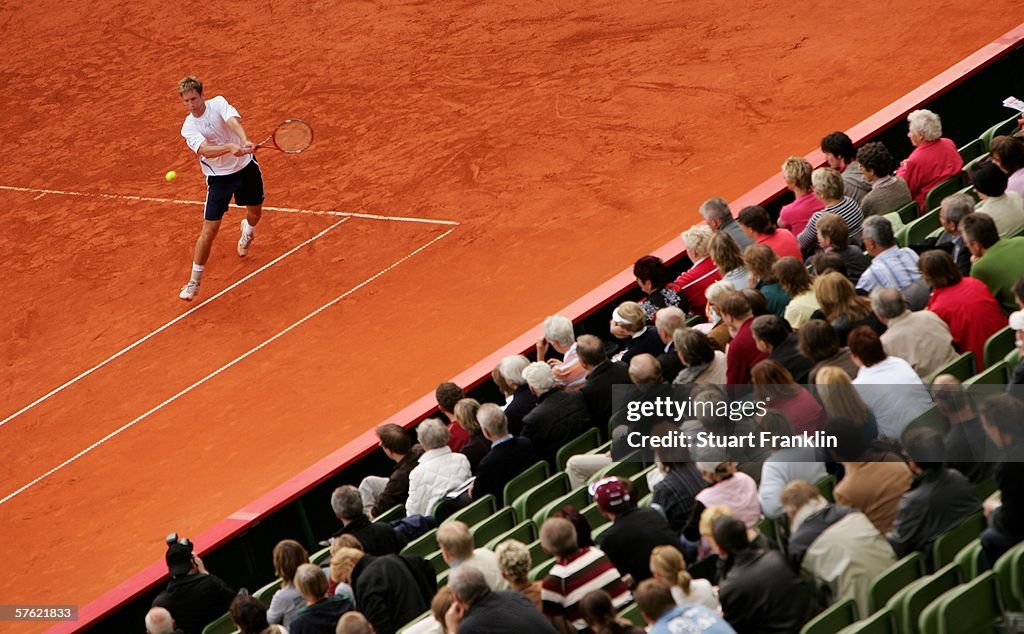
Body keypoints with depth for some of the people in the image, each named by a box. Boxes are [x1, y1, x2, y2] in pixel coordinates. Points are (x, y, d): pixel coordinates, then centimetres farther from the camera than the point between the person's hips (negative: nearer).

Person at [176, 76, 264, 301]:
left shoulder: (218, 104, -12)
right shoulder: (188, 128, -14)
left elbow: (234, 121, -31)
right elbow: (205, 150, -31)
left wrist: (245, 141, -52)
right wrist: (230, 148, -51)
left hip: (246, 167, 2)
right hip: (219, 177, -2)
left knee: (255, 214, 21)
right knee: (209, 230, -7)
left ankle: (248, 230, 61)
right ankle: (194, 282, 2)